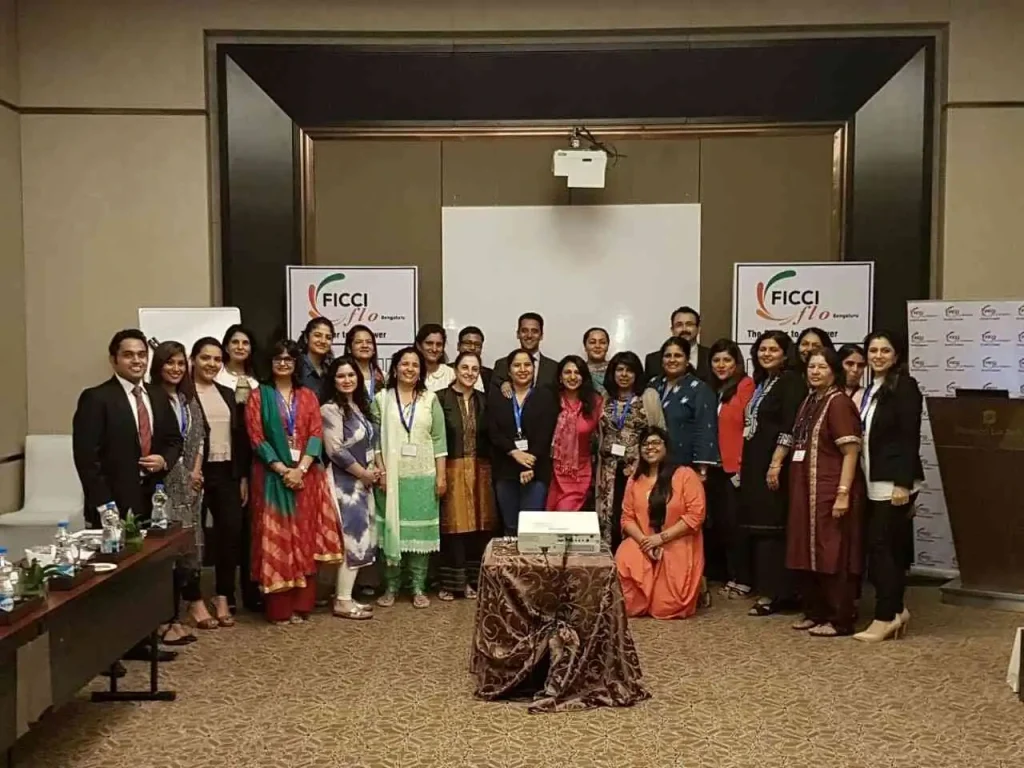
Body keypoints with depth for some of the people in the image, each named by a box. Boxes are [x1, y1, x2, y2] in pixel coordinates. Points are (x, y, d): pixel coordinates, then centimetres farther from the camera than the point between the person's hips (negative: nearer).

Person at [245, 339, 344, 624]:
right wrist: (283, 470, -14)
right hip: (272, 475, -2)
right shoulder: (258, 396, 4)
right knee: (276, 538, -2)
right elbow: (256, 438, -5)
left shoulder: (308, 396, 11)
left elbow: (316, 434, 1)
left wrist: (300, 469, -14)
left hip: (306, 474, 2)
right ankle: (279, 608, 4)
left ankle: (301, 604, 10)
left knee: (306, 538, 3)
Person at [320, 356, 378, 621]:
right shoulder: (330, 409, -12)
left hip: (361, 480, 8)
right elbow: (335, 450, -19)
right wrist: (364, 473, -11)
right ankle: (343, 601, -1)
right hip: (344, 481, -8)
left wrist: (373, 470, 4)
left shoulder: (358, 406, 13)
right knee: (352, 537, -8)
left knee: (358, 537, 8)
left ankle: (345, 596, 15)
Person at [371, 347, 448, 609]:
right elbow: (375, 439, 0)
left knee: (420, 528, 3)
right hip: (392, 476, -1)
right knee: (391, 528, 3)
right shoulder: (381, 399, 3)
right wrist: (382, 471, -8)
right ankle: (391, 586, 14)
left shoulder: (430, 399, 5)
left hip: (423, 476, 1)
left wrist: (441, 475, -2)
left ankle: (418, 587, 12)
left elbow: (439, 440, 3)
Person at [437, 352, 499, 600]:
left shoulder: (483, 400, 10)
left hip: (479, 470, 4)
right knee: (453, 524, -2)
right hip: (452, 469, -4)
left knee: (478, 524, 5)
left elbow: (489, 437, 11)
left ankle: (471, 579, 17)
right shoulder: (441, 398, -4)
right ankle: (451, 581, 9)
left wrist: (490, 468, 4)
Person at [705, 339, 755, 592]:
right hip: (716, 467, 7)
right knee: (718, 523, 9)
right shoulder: (713, 390, 17)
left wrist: (742, 465, -15)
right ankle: (726, 576, 19)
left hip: (736, 468, -7)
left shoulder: (746, 385, -5)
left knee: (734, 523, -4)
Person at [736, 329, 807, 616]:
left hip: (774, 463, -8)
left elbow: (790, 428, -16)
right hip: (753, 463, 8)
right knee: (752, 522, 11)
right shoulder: (760, 382, 16)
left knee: (771, 524, -7)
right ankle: (749, 580, 20)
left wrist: (776, 464, -21)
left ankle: (773, 592, -3)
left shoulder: (792, 381, -8)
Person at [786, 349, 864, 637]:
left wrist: (843, 493, -21)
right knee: (807, 552, 13)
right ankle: (815, 612, 25)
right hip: (805, 490, 8)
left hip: (830, 491, -8)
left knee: (832, 554, -1)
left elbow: (851, 452, -16)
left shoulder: (838, 402, -12)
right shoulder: (809, 401, 13)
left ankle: (840, 619, 9)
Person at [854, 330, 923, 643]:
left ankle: (885, 617, 1)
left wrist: (903, 483, -20)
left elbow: (910, 438, -15)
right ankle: (896, 610, 20)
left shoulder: (904, 386, -9)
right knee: (888, 547, 10)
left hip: (894, 481, -8)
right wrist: (864, 480, 12)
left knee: (882, 546, -6)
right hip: (875, 482, 8)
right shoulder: (871, 390, 15)